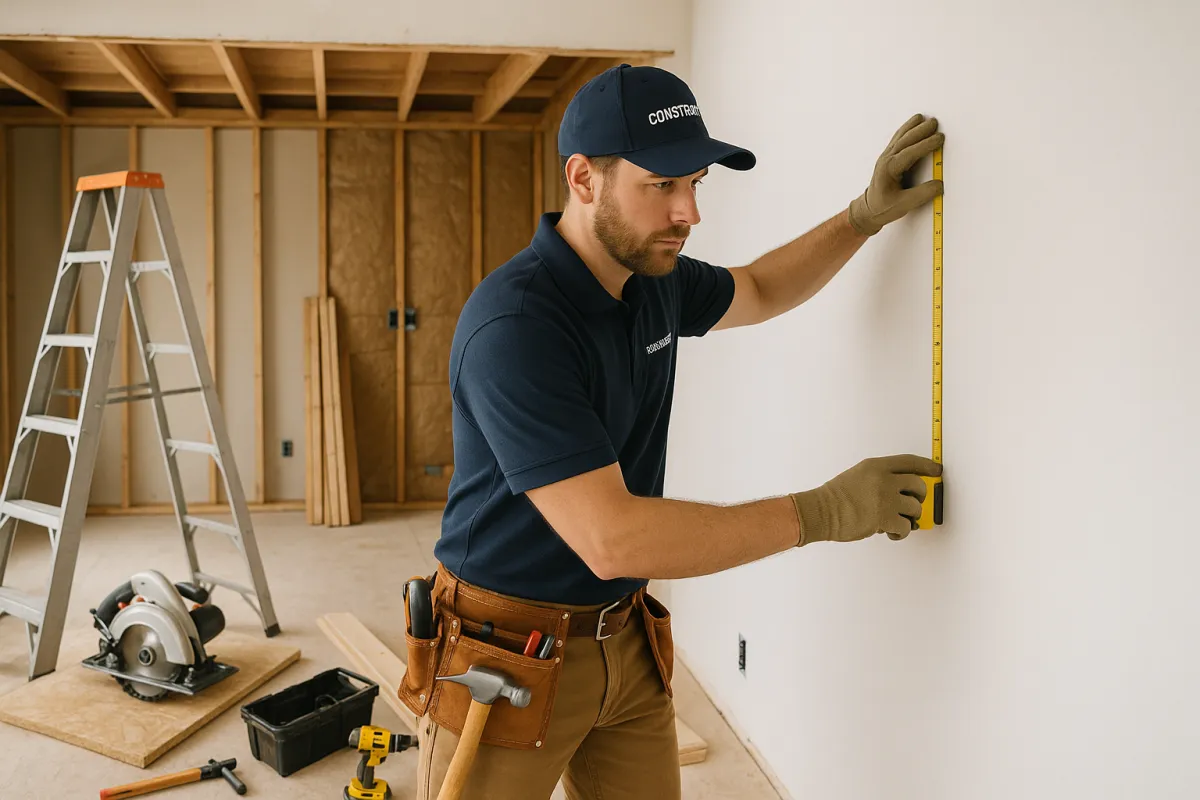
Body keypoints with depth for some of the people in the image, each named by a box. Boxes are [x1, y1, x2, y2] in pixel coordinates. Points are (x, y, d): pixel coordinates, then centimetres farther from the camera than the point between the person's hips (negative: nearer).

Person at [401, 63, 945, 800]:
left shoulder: (656, 277, -1)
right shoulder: (513, 325, -27)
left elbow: (759, 292, 22)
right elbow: (611, 538, -31)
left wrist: (867, 215, 7)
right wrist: (823, 512, -24)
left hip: (628, 646, 7)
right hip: (509, 656, -6)